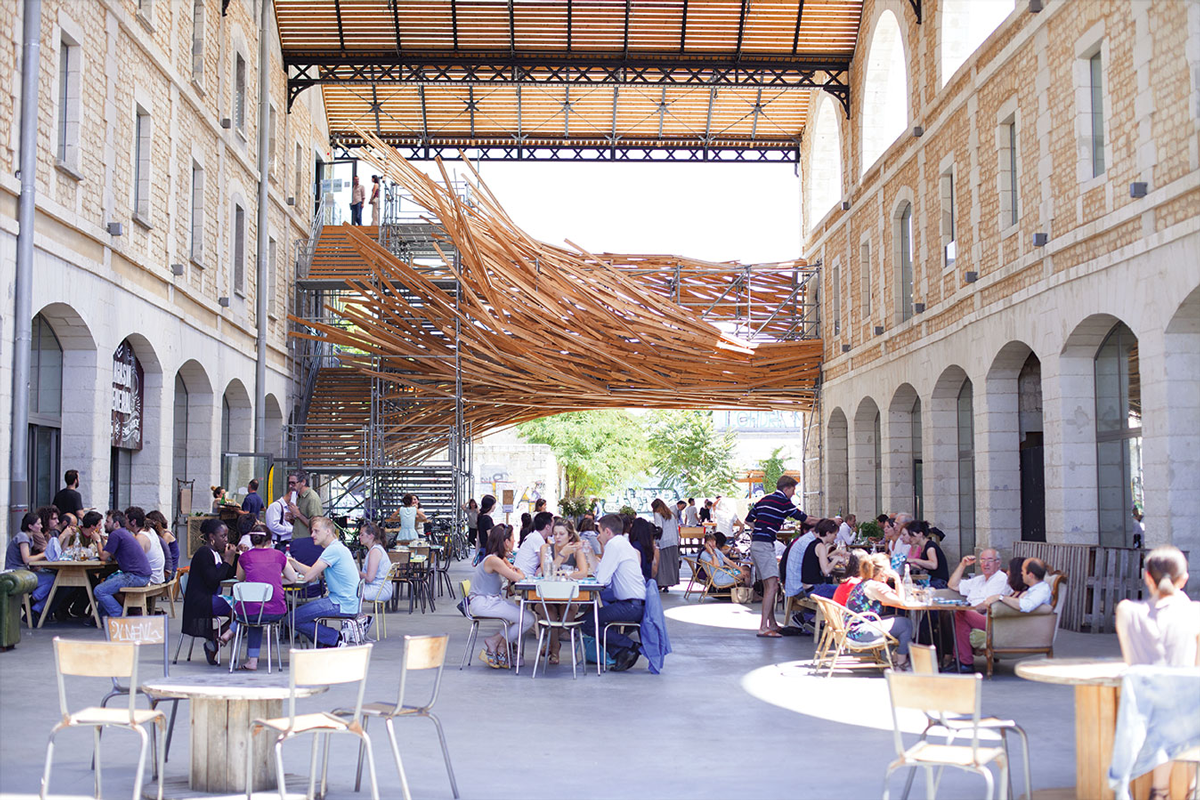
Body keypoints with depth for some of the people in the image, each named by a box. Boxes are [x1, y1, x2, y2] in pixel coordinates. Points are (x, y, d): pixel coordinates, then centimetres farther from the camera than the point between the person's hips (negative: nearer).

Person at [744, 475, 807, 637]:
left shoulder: (763, 500, 18)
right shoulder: (783, 502, -6)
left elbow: (748, 519, 21)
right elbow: (803, 518, -1)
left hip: (755, 543, 10)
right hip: (765, 545, -10)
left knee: (768, 586, 14)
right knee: (772, 585, -13)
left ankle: (772, 624, 19)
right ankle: (763, 627, -18)